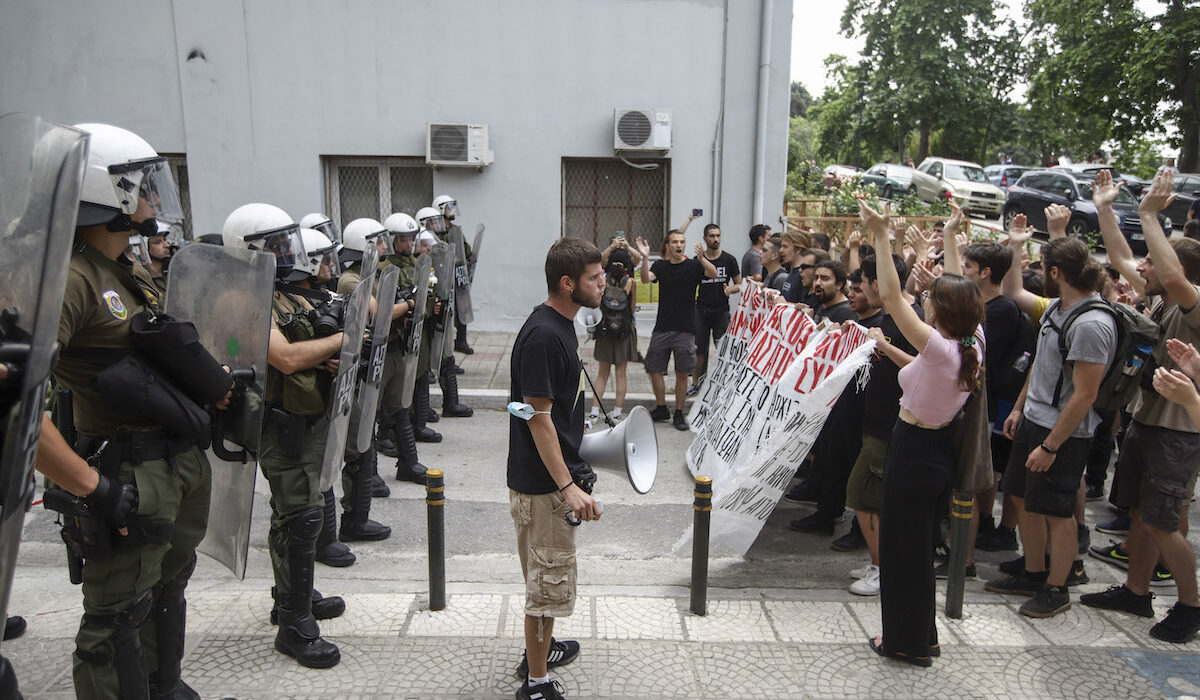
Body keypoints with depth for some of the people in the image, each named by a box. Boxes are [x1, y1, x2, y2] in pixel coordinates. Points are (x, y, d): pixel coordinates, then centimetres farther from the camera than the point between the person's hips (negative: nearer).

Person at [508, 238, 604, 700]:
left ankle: (539, 649, 41)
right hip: (543, 483, -10)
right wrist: (568, 487, -24)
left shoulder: (561, 326, 9)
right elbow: (538, 416, -23)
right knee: (550, 580, 2)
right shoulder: (543, 336, -22)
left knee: (545, 574, 23)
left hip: (557, 476, 10)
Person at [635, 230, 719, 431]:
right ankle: (661, 409, 23)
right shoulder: (660, 266, 5)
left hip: (685, 329, -2)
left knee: (682, 374, 4)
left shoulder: (693, 265, 0)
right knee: (654, 369, 4)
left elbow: (713, 274, -18)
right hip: (662, 328, 2)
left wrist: (701, 258, -37)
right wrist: (645, 258, -31)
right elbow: (646, 279, -13)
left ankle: (679, 414, 16)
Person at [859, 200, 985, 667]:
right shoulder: (973, 342, -5)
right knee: (919, 542, 22)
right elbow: (961, 292, 11)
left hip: (913, 450, -8)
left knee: (903, 544, 8)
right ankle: (922, 633, 36)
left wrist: (881, 237, -28)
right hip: (939, 449, 8)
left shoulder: (938, 348, -26)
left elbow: (891, 297, -29)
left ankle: (906, 641, 23)